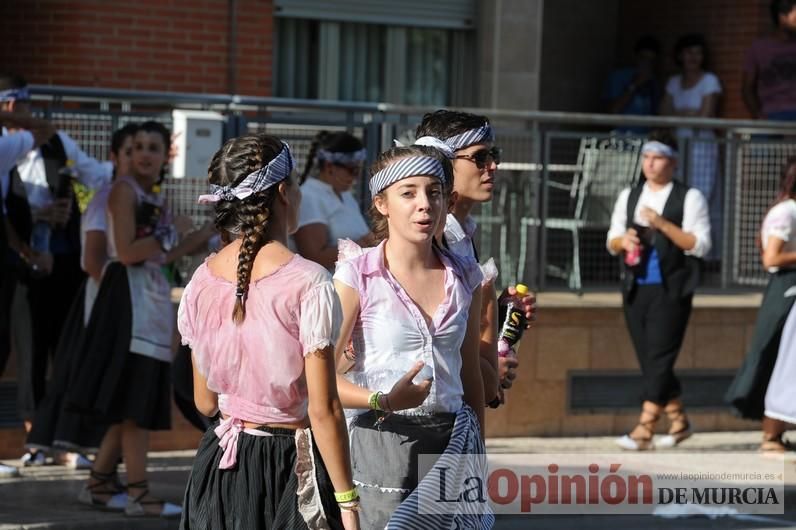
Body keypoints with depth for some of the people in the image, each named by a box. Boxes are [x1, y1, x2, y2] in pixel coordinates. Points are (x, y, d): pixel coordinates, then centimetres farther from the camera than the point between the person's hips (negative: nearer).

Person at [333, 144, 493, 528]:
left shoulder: (464, 276, 8)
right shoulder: (357, 274, -6)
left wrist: (478, 454, 20)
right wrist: (383, 402, -26)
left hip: (450, 442, 4)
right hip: (380, 446, -4)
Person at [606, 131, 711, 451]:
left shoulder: (689, 198, -1)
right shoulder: (628, 197, 15)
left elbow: (700, 245, -10)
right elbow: (611, 242, 18)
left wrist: (662, 224, -19)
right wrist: (622, 241, -6)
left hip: (670, 290, -6)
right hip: (635, 289, 6)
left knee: (659, 359, -10)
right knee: (649, 361, 9)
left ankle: (644, 430, -15)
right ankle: (678, 422, 24)